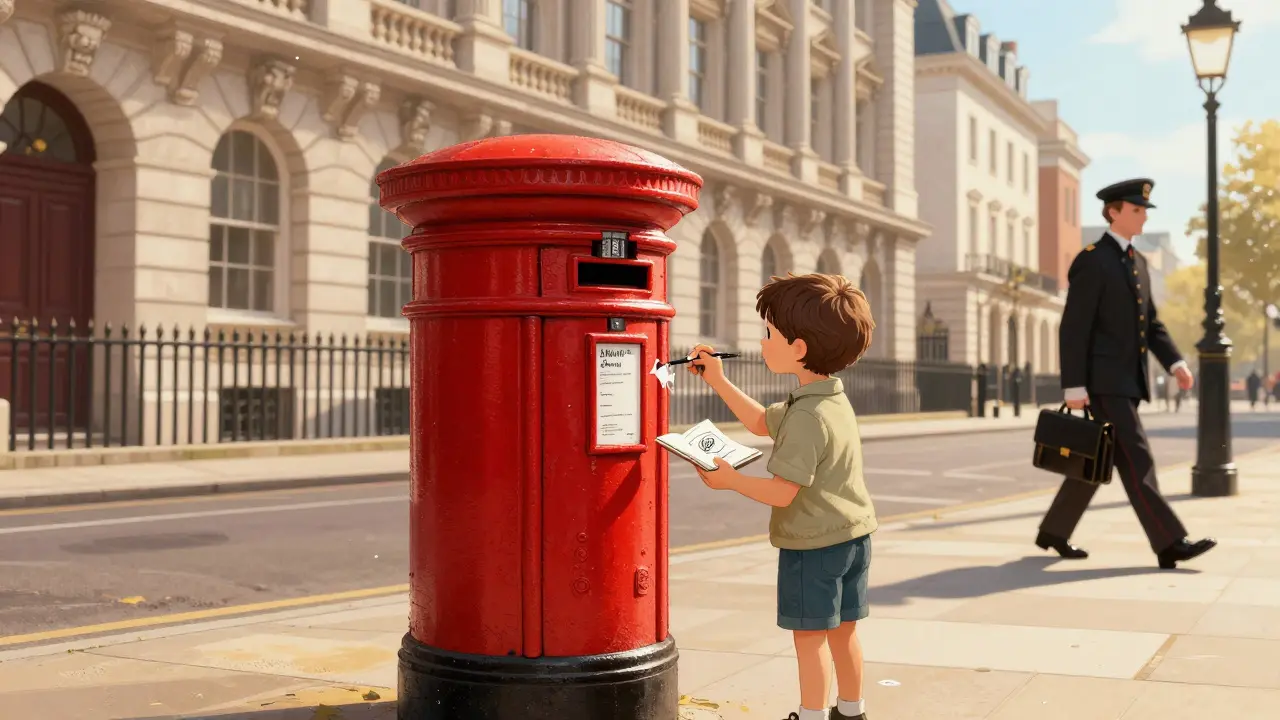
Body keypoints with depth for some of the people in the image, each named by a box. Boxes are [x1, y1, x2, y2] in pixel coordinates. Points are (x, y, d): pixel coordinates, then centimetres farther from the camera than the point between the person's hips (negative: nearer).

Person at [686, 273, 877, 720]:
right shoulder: (832, 399, 8)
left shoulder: (808, 416, -24)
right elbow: (762, 422, 20)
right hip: (854, 535, 10)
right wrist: (719, 383, 16)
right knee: (842, 630, 19)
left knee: (809, 634, 2)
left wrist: (730, 480, -15)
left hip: (813, 543, -10)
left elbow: (783, 492, -26)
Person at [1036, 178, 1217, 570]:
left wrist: (1176, 363, 4)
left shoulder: (1137, 261, 17)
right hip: (1102, 381, -9)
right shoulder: (1091, 260, -10)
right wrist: (1073, 386, -19)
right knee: (1136, 459, -13)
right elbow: (1073, 328, -14)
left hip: (1128, 381, 9)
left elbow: (1151, 323, 18)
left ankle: (1053, 531, 23)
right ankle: (1169, 544, -15)